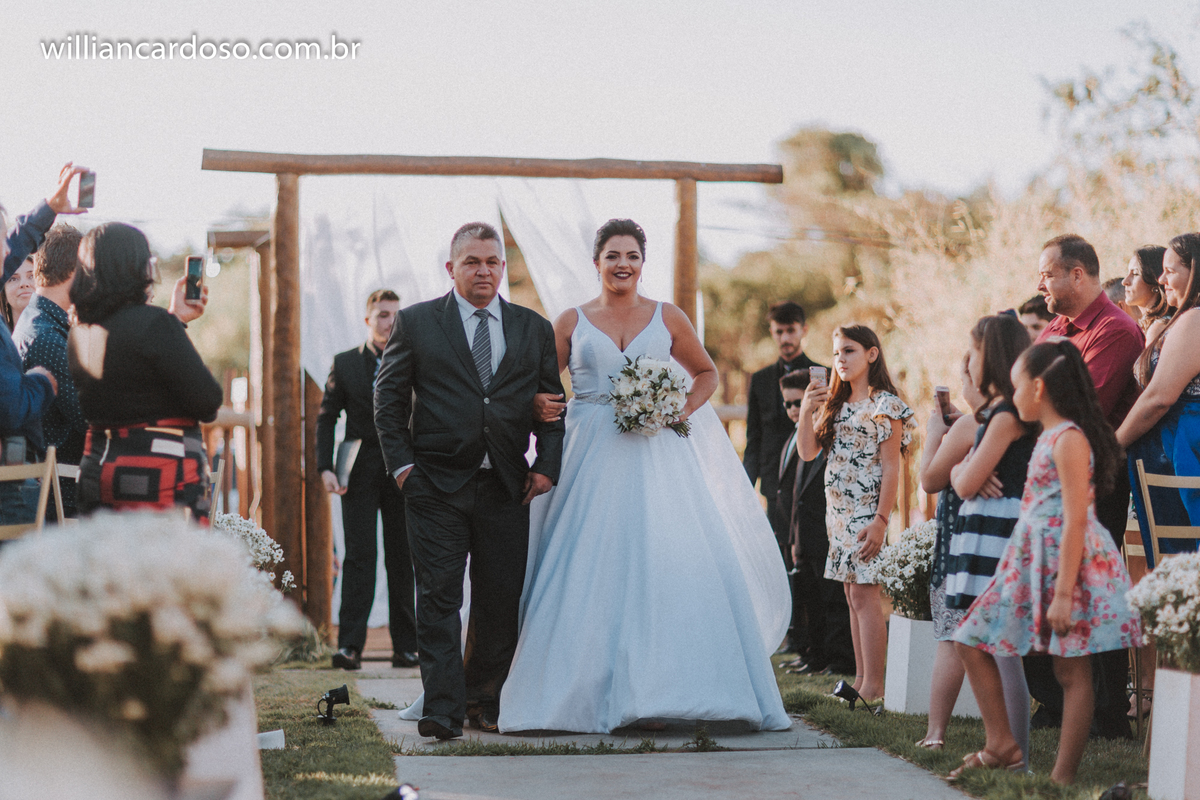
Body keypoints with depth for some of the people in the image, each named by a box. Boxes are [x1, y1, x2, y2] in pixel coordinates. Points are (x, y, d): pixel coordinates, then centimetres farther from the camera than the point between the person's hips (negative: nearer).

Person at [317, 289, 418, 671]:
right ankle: (350, 645, -12)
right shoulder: (345, 364, 8)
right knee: (359, 556, -8)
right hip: (360, 474, -1)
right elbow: (327, 417, 7)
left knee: (403, 561, 4)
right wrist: (325, 467, -5)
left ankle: (405, 645, 9)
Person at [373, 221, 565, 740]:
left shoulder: (534, 329, 12)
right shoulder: (415, 323, 5)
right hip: (437, 485, -2)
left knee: (501, 600, 4)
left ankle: (484, 702, 19)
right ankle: (443, 710, -6)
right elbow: (388, 400, 6)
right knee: (438, 599, -6)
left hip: (507, 487, 2)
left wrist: (547, 465, 0)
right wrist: (401, 465, -3)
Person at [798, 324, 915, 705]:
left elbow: (891, 469, -12)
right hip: (837, 509, 8)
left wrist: (880, 520, -18)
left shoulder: (885, 405, -8)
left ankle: (873, 686, -10)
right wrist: (806, 411, -6)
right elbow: (808, 452, 8)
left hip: (866, 511, -8)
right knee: (852, 595, 9)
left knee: (864, 593, -10)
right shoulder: (836, 404, 15)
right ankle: (860, 680, 12)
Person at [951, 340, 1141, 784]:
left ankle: (1063, 776, -2)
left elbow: (1076, 519, -20)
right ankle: (1001, 747, 9)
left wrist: (1063, 593, -23)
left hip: (1066, 561, -10)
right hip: (1032, 562, 10)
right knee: (972, 639, 8)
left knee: (1071, 671, -4)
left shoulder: (1069, 439, -15)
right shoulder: (1048, 436, 15)